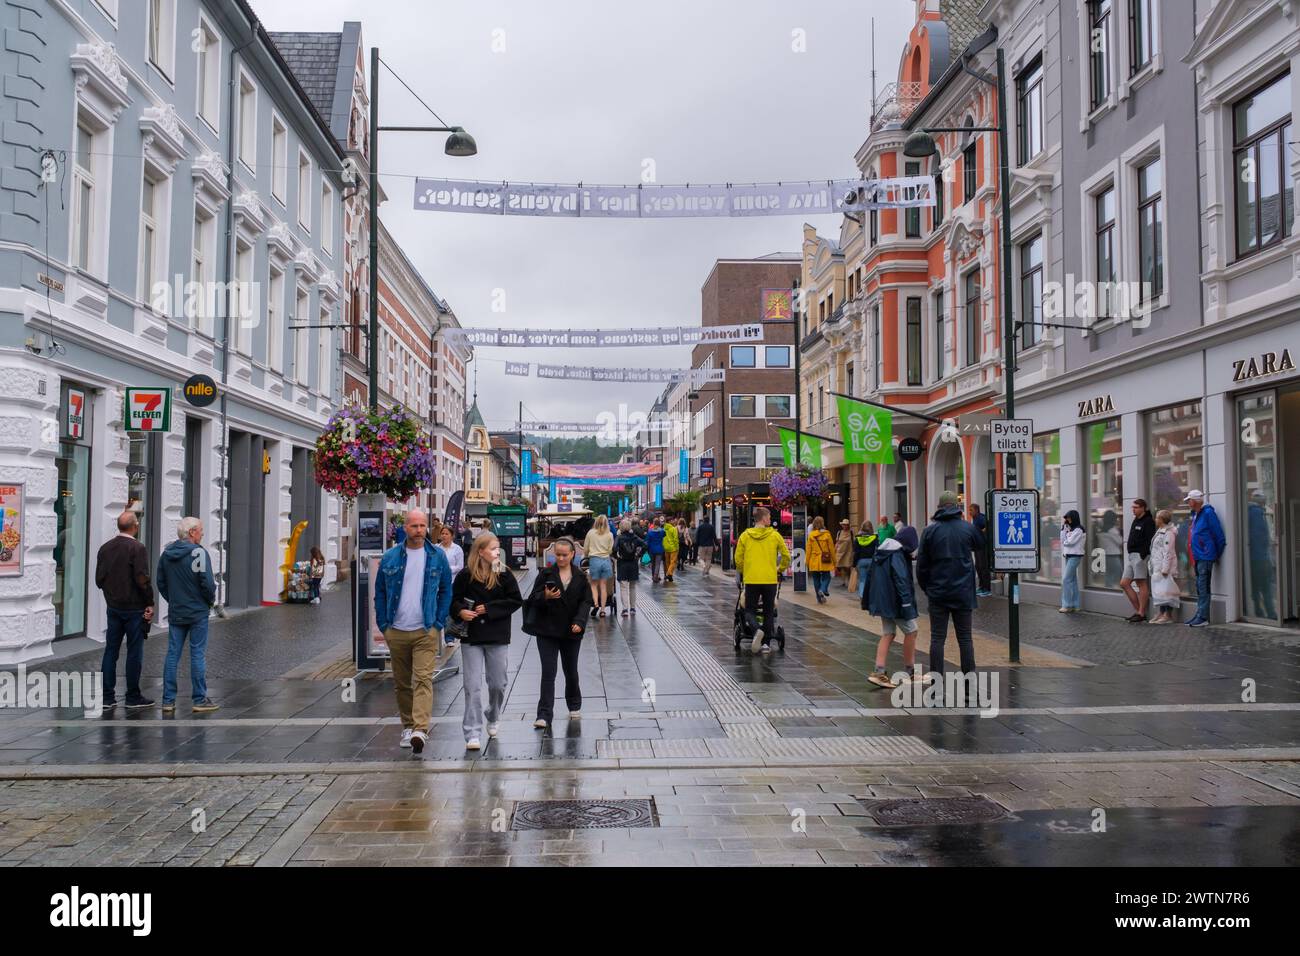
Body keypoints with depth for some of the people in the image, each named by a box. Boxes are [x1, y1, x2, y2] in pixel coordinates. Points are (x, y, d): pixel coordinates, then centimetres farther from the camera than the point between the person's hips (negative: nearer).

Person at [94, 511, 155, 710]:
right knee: (134, 653, 1)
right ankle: (133, 698, 7)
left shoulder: (105, 548, 7)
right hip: (134, 608, -6)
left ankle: (107, 697, 10)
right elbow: (143, 580, -19)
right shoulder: (137, 548, -14)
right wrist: (150, 603, -9)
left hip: (113, 607, 6)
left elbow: (99, 580, 10)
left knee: (111, 651, 9)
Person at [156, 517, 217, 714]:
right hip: (198, 612, -6)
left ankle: (168, 700, 9)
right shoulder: (199, 552, -13)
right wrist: (211, 600, 0)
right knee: (198, 654, 0)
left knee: (172, 654, 8)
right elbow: (207, 582, -17)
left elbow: (161, 583, 12)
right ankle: (199, 700, 4)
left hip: (175, 613, 6)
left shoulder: (166, 554, 8)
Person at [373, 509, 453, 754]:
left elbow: (446, 591, 8)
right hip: (396, 632, 2)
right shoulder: (390, 557, 5)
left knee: (423, 679, -14)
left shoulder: (437, 557, 3)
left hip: (426, 632, -2)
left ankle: (420, 730, -22)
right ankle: (408, 726, 24)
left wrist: (439, 623, 0)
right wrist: (383, 624, 5)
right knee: (402, 683, 11)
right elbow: (380, 592, 11)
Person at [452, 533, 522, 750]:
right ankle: (472, 734, 1)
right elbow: (453, 600, 4)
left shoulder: (504, 575, -2)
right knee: (472, 687, -4)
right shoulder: (465, 575, -4)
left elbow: (516, 600, -5)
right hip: (471, 637, -1)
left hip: (497, 637, 1)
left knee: (498, 684, 12)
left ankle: (493, 718, 40)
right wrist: (460, 611, -18)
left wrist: (488, 609, -12)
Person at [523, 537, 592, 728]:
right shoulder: (546, 574, -2)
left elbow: (586, 601, 1)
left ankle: (574, 706, 37)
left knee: (571, 671, 15)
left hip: (571, 631, 2)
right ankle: (544, 715, -5)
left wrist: (579, 622, -14)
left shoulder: (580, 577, 1)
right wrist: (545, 596, -24)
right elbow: (533, 599, -2)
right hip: (547, 631, -2)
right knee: (548, 672, -7)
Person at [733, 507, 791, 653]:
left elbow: (738, 559, 4)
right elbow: (786, 556, 5)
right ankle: (765, 643, 11)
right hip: (770, 579, 0)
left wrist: (743, 572, 22)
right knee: (768, 612, 12)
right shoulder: (774, 535, 0)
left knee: (749, 610, 8)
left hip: (751, 579, 0)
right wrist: (780, 570, 22)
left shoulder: (745, 535, 1)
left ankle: (757, 630, -21)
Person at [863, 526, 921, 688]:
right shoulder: (898, 555, -16)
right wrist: (907, 603, -24)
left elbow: (869, 574, 16)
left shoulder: (880, 552, 11)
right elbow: (901, 581, -23)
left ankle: (879, 672, 1)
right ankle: (909, 671, 13)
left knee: (887, 634, 10)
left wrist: (867, 600, 22)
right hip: (895, 602, -8)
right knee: (911, 631, 6)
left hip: (881, 601, 8)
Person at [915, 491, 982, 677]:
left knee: (937, 638, 3)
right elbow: (979, 546, 18)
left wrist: (926, 587, 12)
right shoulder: (968, 527, -3)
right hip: (963, 592, 0)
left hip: (938, 592, 0)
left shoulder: (930, 530, -3)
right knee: (965, 637, 8)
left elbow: (921, 565, 0)